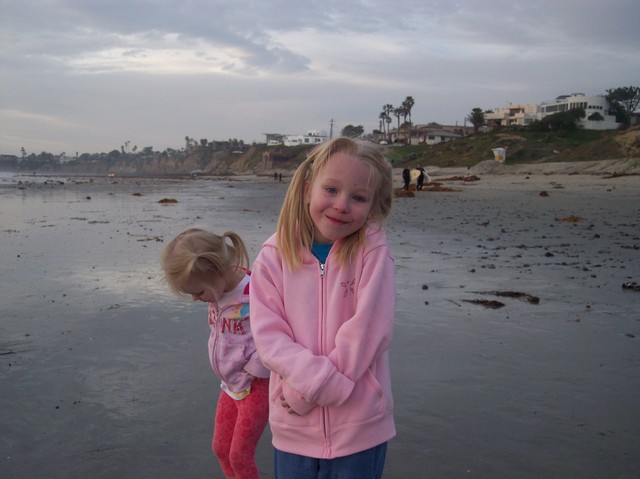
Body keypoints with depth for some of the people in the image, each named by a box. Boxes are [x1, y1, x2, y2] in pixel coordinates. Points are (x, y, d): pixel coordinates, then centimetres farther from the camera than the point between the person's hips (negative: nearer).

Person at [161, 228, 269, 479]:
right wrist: (231, 380, 3)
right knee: (221, 448, 19)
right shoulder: (217, 290, -6)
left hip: (255, 387, -8)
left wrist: (244, 379, -15)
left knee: (240, 455, 5)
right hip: (230, 386, 8)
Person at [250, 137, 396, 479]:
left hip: (359, 428, -1)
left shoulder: (373, 253, -10)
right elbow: (268, 335, -11)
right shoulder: (273, 257, -5)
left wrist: (305, 392, -15)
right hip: (293, 428, 2)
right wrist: (324, 380, -24)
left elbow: (368, 331, -15)